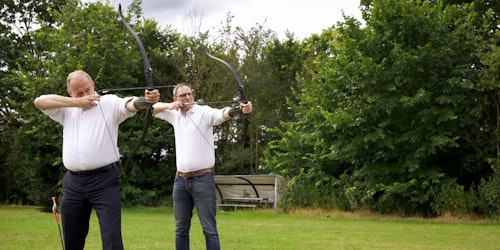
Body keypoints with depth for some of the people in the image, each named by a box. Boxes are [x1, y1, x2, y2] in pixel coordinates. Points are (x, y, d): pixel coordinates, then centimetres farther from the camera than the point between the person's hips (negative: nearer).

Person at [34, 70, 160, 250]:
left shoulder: (109, 103, 1)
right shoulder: (67, 109, 15)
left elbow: (131, 104, -17)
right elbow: (39, 101, 3)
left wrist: (146, 100, -42)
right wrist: (77, 102, -4)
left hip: (104, 180, -4)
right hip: (73, 183, 5)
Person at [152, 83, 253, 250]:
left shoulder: (204, 112, -7)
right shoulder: (175, 115, 12)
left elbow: (223, 114, -26)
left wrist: (240, 110, -48)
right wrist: (168, 105, 1)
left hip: (202, 179, -6)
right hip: (180, 180, 6)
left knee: (209, 229, -5)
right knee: (181, 229, 11)